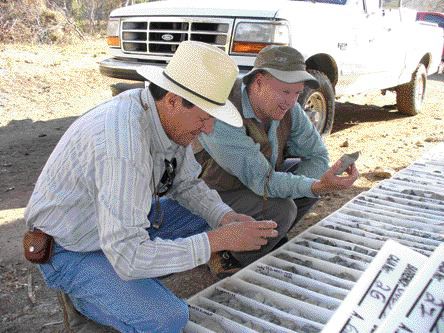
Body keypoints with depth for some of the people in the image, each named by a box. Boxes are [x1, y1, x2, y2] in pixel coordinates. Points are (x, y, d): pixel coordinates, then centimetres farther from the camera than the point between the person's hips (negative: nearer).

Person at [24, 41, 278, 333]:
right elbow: (128, 258, -37)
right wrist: (220, 240, -32)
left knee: (211, 217, 4)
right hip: (71, 249, -8)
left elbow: (186, 184, 5)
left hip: (123, 224, 8)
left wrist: (227, 218, -14)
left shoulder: (169, 116, -10)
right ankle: (85, 293, 1)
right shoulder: (124, 144, -37)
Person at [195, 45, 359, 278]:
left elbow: (317, 156, -5)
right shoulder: (224, 116, -34)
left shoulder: (287, 108, -11)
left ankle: (273, 240, 11)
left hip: (254, 182, 8)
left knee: (312, 174, -5)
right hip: (215, 194, -7)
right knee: (280, 210, -29)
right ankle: (228, 260, -3)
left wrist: (289, 187, -22)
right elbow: (262, 181, -33)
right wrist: (317, 187, -45)